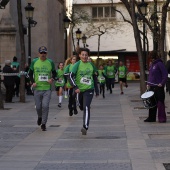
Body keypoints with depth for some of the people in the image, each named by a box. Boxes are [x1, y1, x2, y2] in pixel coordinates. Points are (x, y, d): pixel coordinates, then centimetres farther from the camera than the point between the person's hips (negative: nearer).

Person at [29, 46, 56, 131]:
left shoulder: (50, 62, 2)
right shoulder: (34, 62, 2)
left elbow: (54, 73, 13)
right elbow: (30, 73, 11)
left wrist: (52, 79, -8)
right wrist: (32, 82, -3)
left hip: (47, 88, -1)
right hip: (37, 88, 1)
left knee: (45, 106, -10)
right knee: (38, 106, 8)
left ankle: (43, 123, 2)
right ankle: (40, 117, 40)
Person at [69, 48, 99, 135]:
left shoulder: (91, 65, 6)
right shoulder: (77, 65, -4)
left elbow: (95, 78, 16)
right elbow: (71, 76, -11)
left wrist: (97, 90, 16)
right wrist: (75, 87, -22)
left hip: (89, 89, 0)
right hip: (79, 90, 0)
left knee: (86, 108, -17)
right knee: (81, 107, 16)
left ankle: (85, 127, -23)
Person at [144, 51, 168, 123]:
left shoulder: (159, 64, -10)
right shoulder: (152, 64, 14)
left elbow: (165, 74, -13)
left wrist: (162, 83, -21)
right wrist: (148, 84, 11)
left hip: (159, 86, -8)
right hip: (152, 86, 8)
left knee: (160, 103, -3)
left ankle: (162, 118, 2)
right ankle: (151, 118, 16)